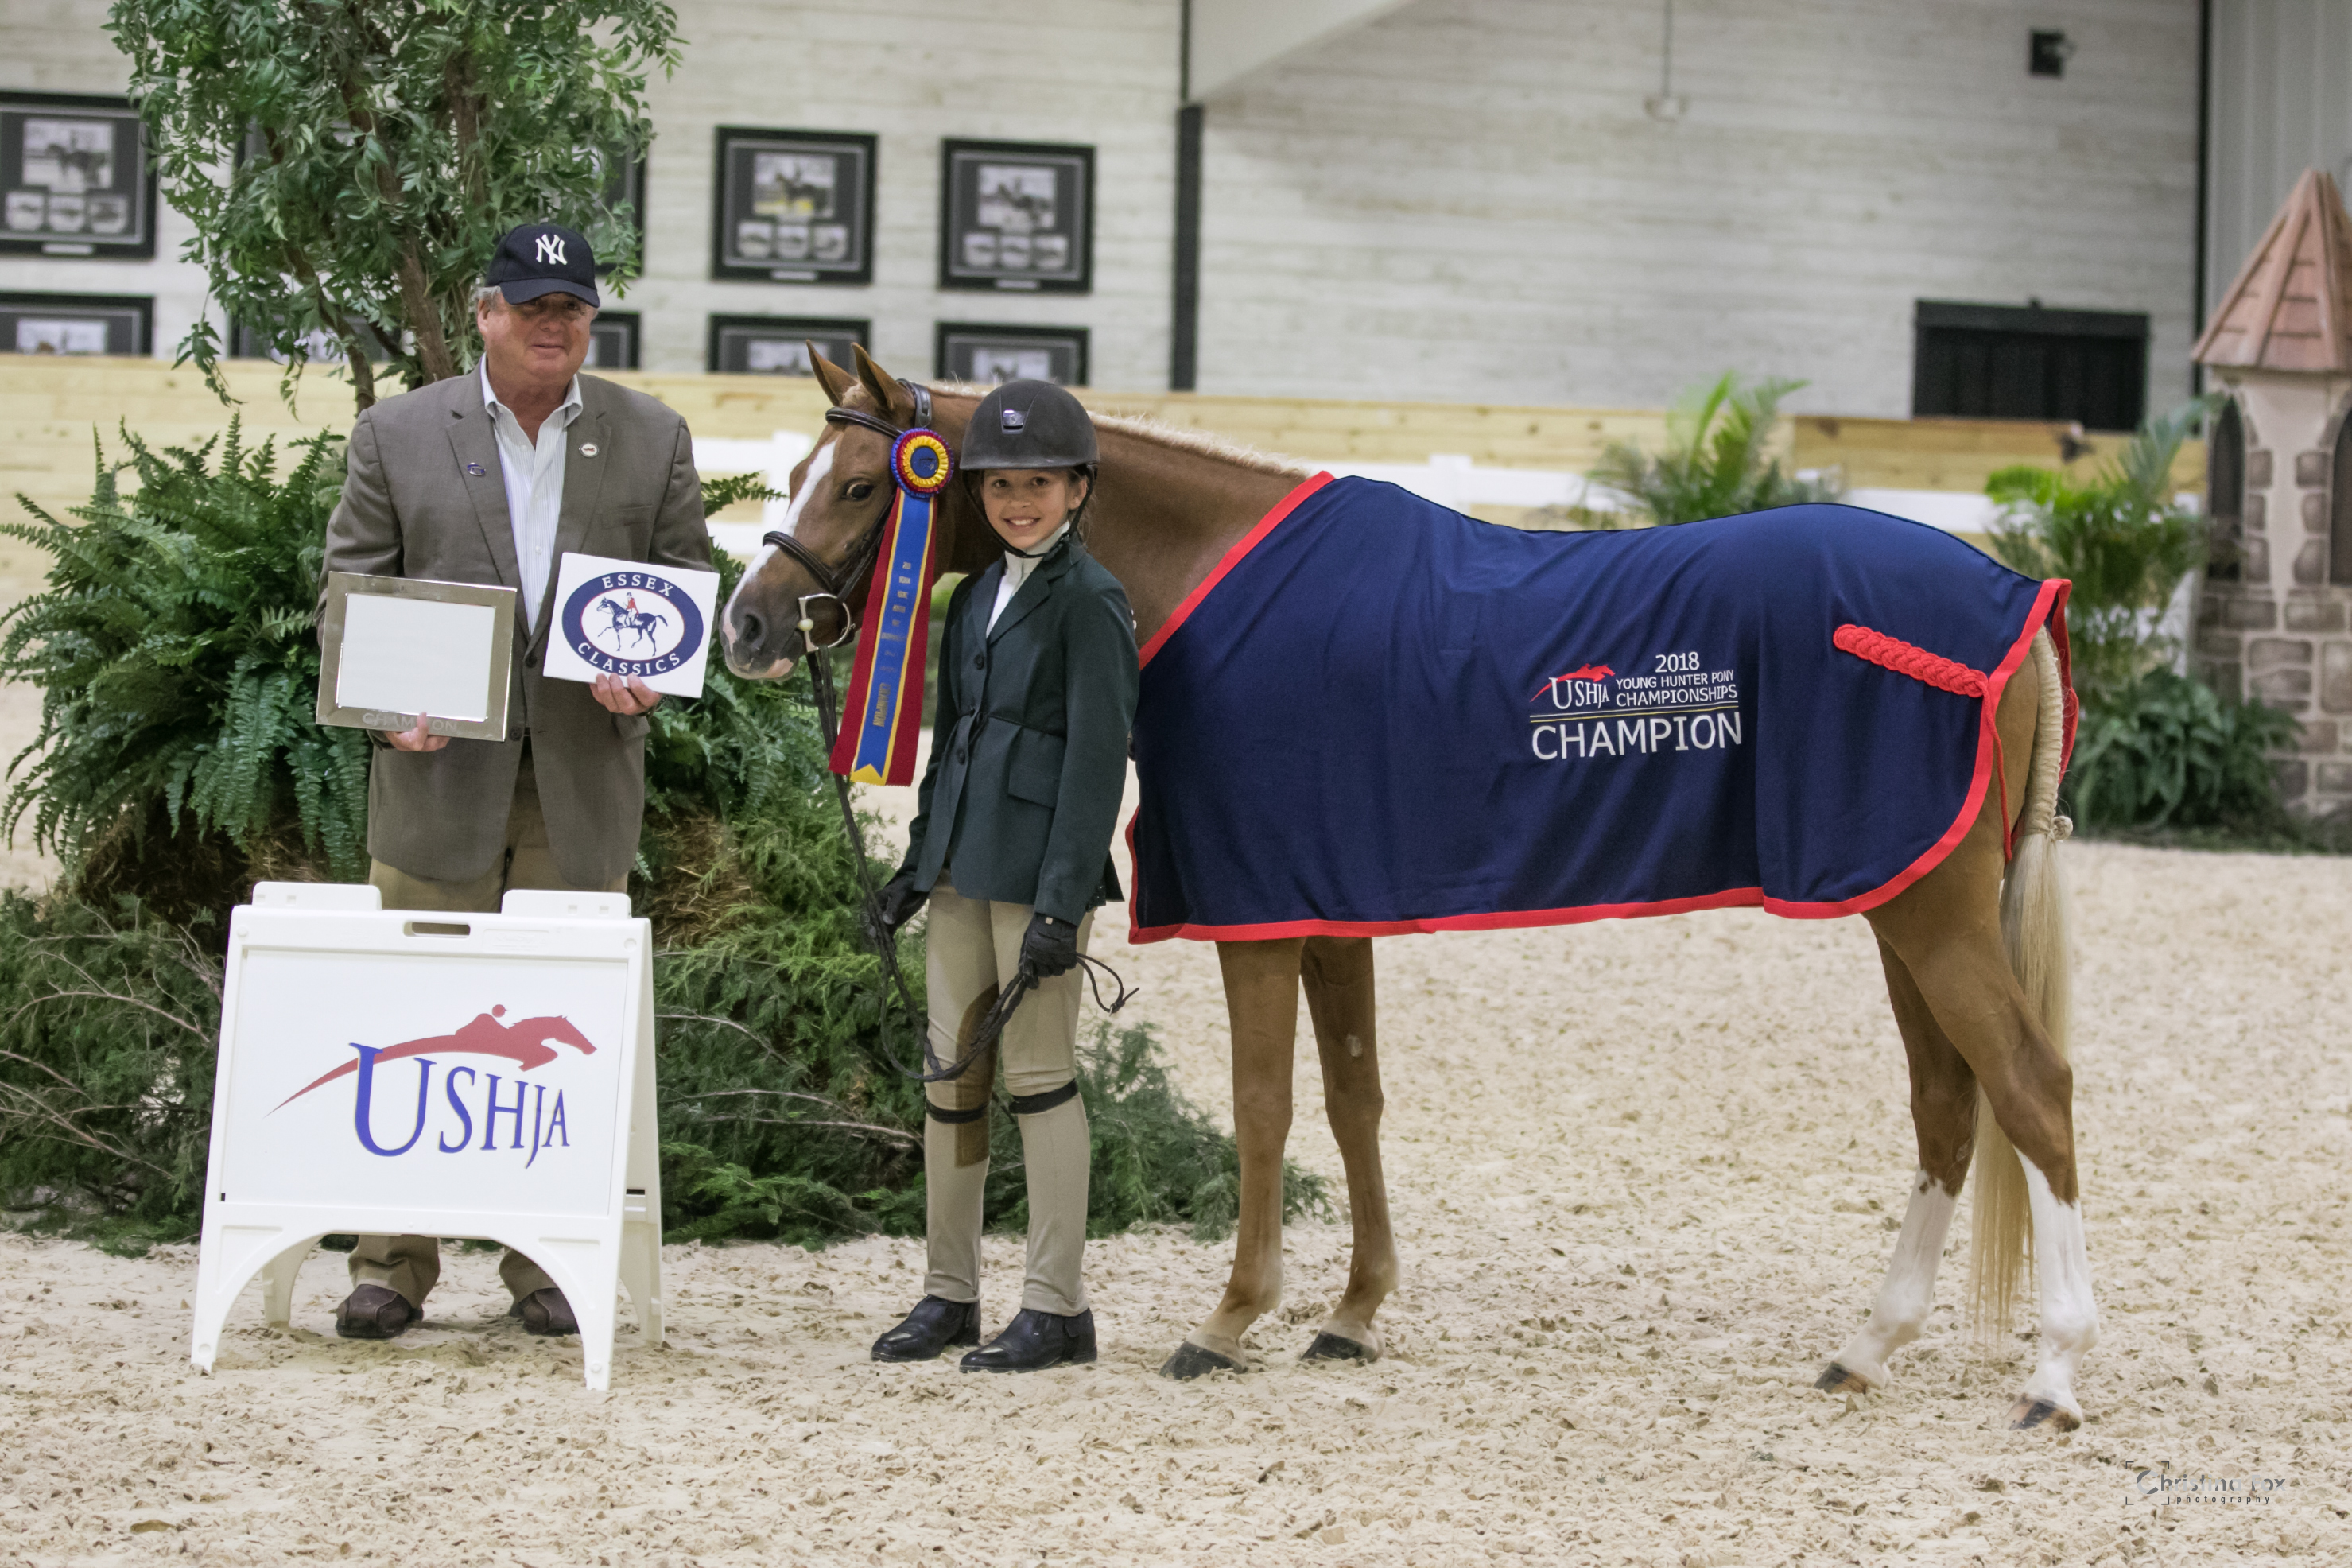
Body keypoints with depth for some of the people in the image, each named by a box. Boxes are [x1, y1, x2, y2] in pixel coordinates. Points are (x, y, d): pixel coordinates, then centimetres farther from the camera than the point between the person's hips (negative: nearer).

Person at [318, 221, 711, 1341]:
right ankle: (393, 1265, 8)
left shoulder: (653, 439, 9)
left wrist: (651, 673, -9)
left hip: (585, 778, 1)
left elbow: (687, 582, 11)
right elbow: (349, 588, 3)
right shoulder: (397, 434, 4)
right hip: (439, 768, -1)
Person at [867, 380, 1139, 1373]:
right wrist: (918, 861, 16)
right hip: (961, 870, 8)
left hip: (1038, 870, -8)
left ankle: (1056, 1306, 4)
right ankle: (949, 1295, 19)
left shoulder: (1089, 602, -9)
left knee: (1037, 1076, -3)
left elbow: (1097, 761, -14)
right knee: (952, 1072, 10)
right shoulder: (975, 598, 14)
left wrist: (1062, 905, -18)